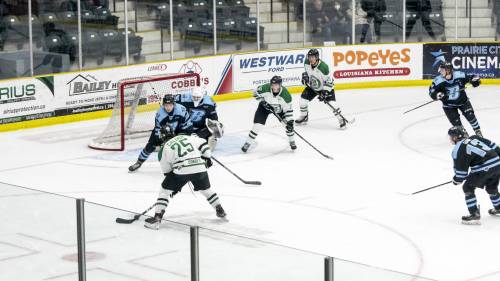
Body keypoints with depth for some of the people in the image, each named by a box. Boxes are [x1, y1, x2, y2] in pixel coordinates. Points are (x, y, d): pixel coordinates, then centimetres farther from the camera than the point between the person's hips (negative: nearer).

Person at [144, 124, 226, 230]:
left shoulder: (164, 149, 14)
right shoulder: (187, 137, 22)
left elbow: (167, 171, 17)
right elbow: (202, 144, 13)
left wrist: (174, 186, 27)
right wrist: (207, 157, 23)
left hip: (181, 170, -3)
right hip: (199, 167, 3)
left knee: (165, 190, 11)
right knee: (206, 189, 30)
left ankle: (157, 218, 2)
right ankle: (220, 210, 37)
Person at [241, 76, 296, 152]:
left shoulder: (285, 95, -32)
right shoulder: (265, 88, -33)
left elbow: (288, 109, -23)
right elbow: (256, 93, -13)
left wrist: (290, 122, -28)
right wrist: (263, 101, -24)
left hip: (279, 108, 1)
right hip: (265, 106, -1)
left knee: (288, 124, -10)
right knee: (258, 125, -11)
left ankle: (292, 141, 15)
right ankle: (247, 143, 4)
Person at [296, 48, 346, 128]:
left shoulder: (323, 67, -34)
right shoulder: (307, 63, -17)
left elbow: (329, 81, -25)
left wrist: (325, 92, -28)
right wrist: (305, 75, -6)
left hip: (325, 87, -6)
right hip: (312, 86, 6)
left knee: (331, 102, -19)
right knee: (303, 98, -2)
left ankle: (341, 119, -7)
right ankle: (303, 117, 20)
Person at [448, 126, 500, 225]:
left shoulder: (458, 149, -1)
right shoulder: (475, 138, 18)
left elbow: (461, 169, -1)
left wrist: (457, 180, 16)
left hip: (484, 168, -8)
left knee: (468, 187, 9)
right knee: (491, 187, 31)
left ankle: (474, 215, 5)